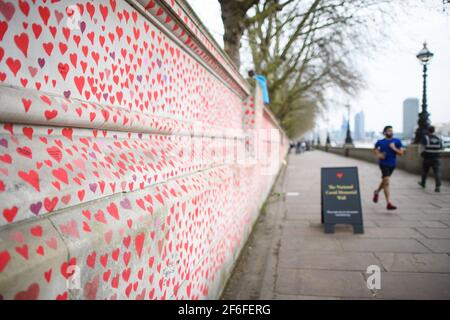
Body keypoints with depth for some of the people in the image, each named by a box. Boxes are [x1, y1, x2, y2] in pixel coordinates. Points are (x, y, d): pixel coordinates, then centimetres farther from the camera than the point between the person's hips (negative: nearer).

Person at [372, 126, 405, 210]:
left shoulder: (397, 141, -1)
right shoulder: (380, 142, -3)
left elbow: (401, 153, -4)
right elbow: (375, 149, 15)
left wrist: (394, 148, -18)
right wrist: (378, 154, -3)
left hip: (392, 164, 4)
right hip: (383, 164, -3)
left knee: (385, 180, 21)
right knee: (386, 182, -14)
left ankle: (377, 192, 50)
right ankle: (389, 203, -14)